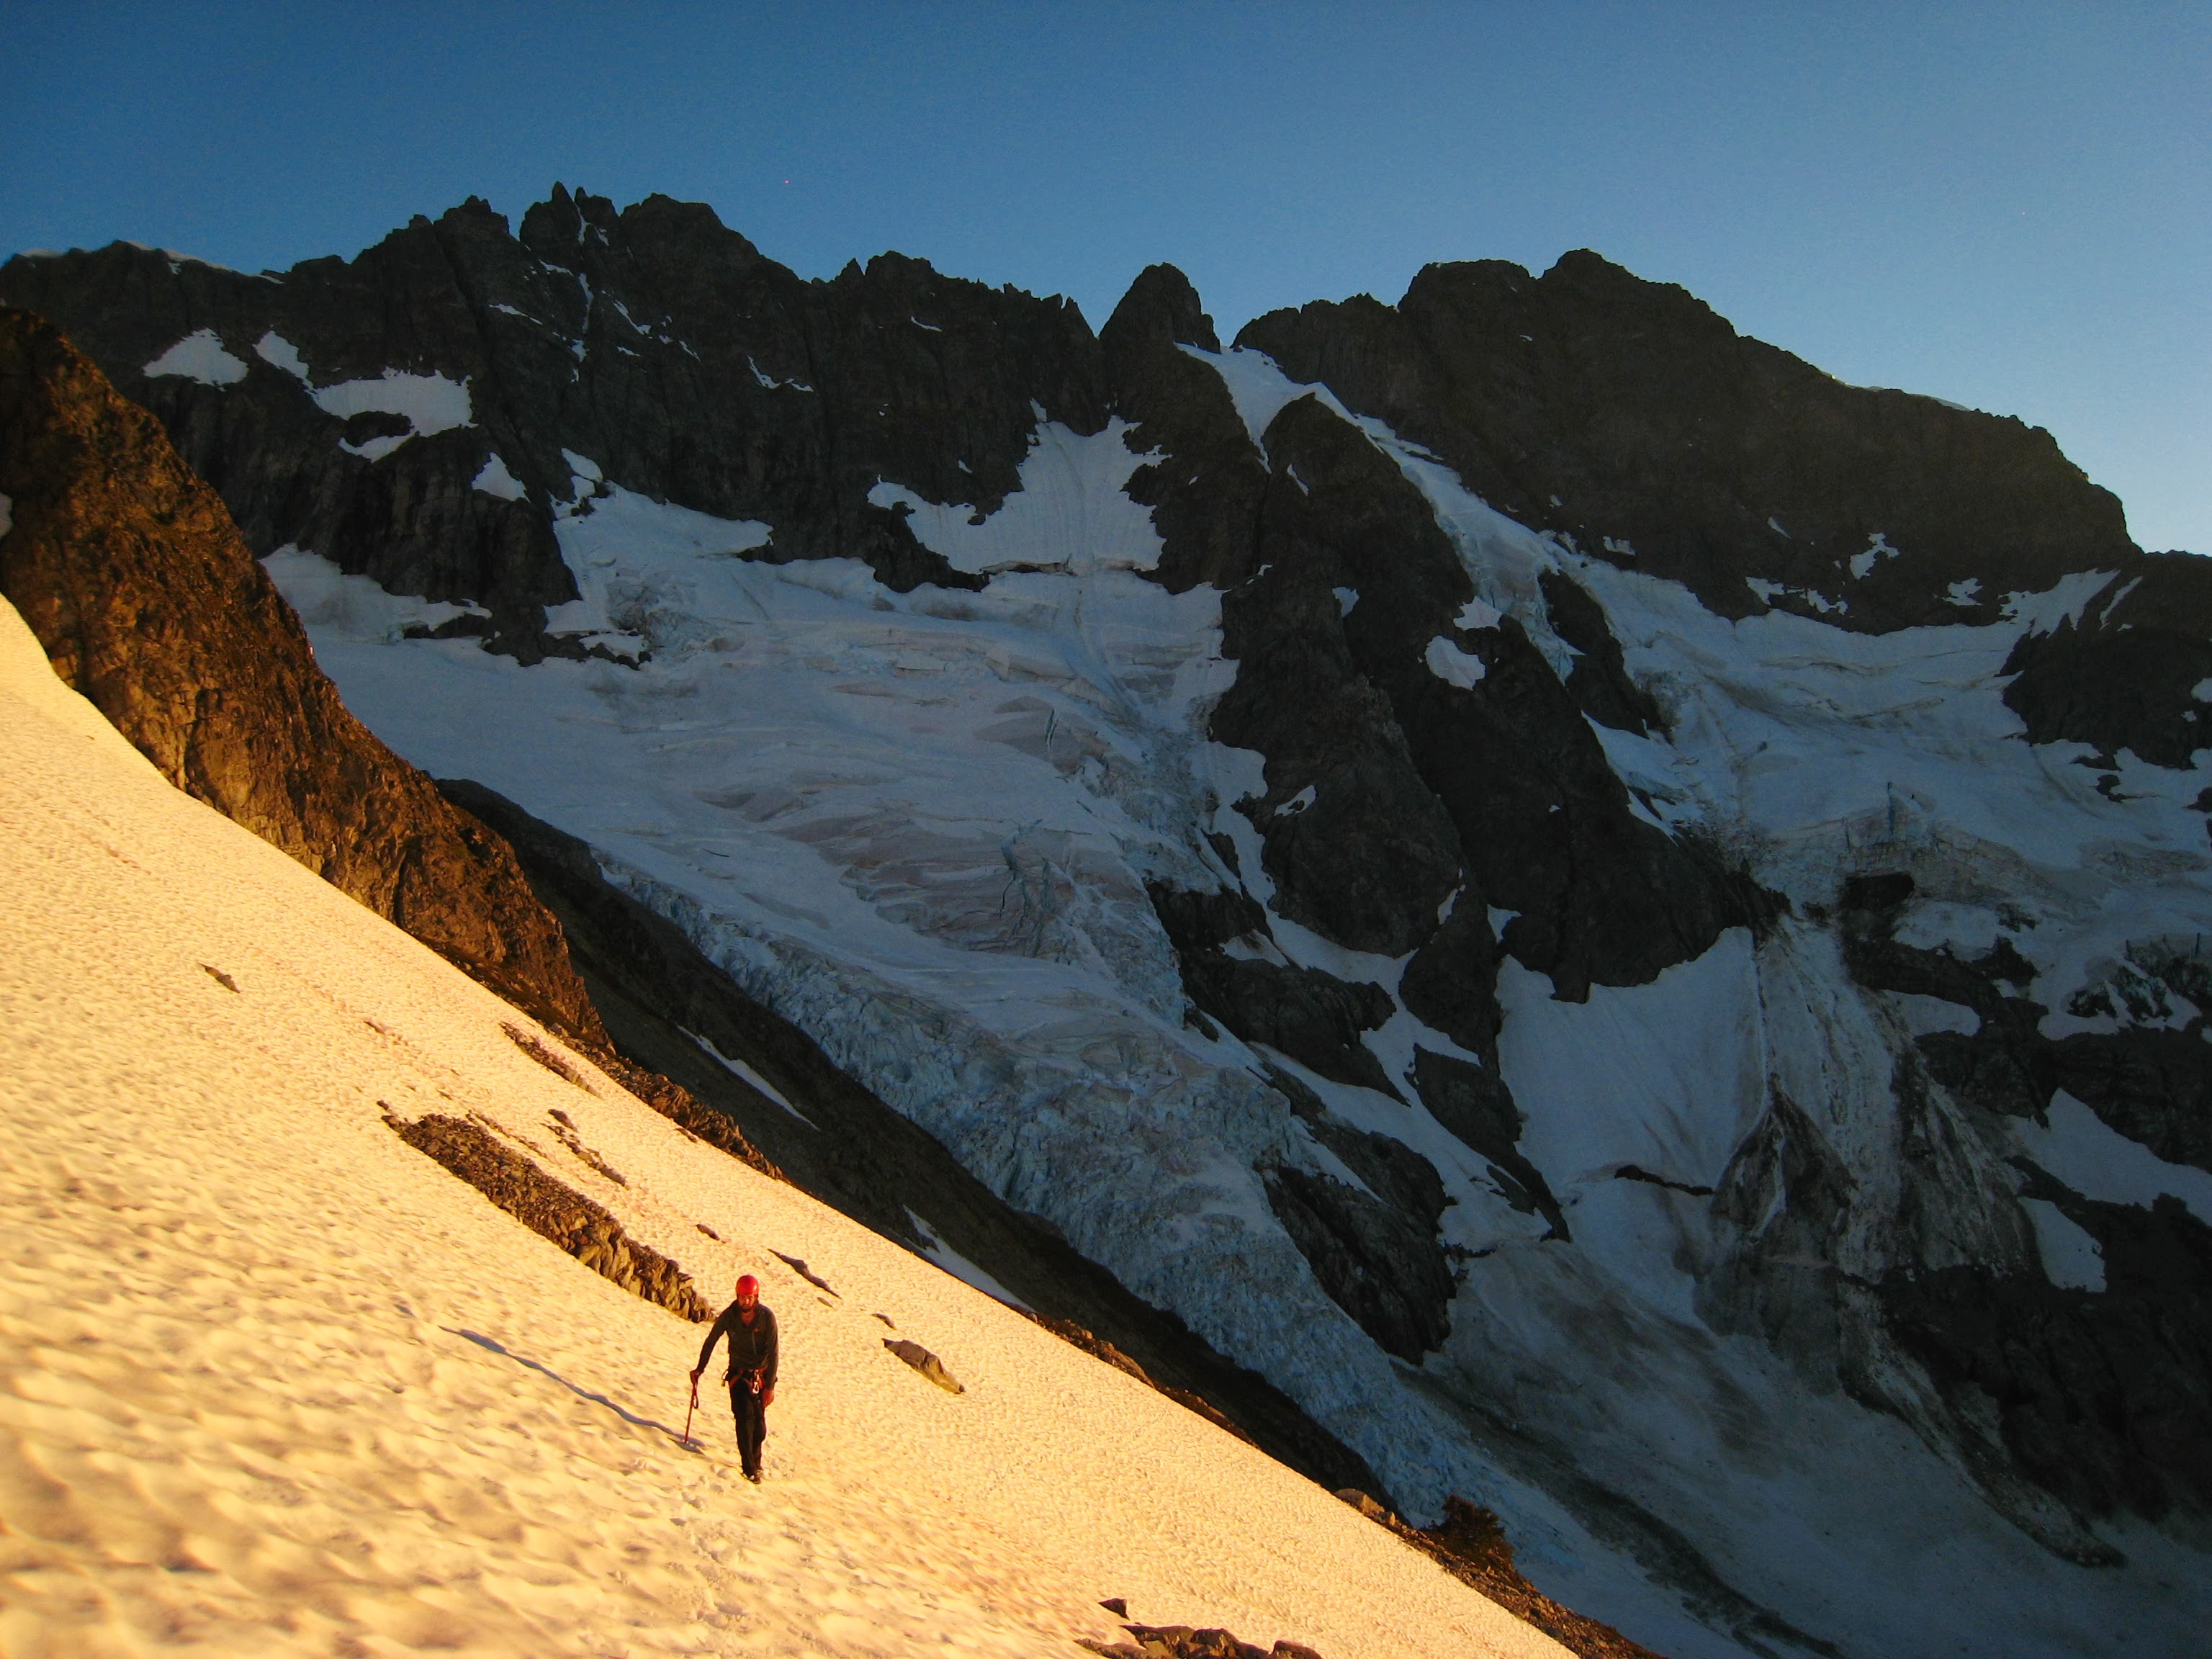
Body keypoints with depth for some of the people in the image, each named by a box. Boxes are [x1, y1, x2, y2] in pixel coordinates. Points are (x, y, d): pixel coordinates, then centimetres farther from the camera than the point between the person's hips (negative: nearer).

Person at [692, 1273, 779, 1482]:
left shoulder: (766, 1317, -13)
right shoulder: (729, 1316, -9)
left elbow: (773, 1353, -11)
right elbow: (711, 1341, 7)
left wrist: (770, 1386, -13)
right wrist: (700, 1369, 10)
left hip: (761, 1376, 0)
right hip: (739, 1374, 0)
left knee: (759, 1422, -1)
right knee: (745, 1416, -16)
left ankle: (755, 1461, 21)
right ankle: (750, 1468, -12)